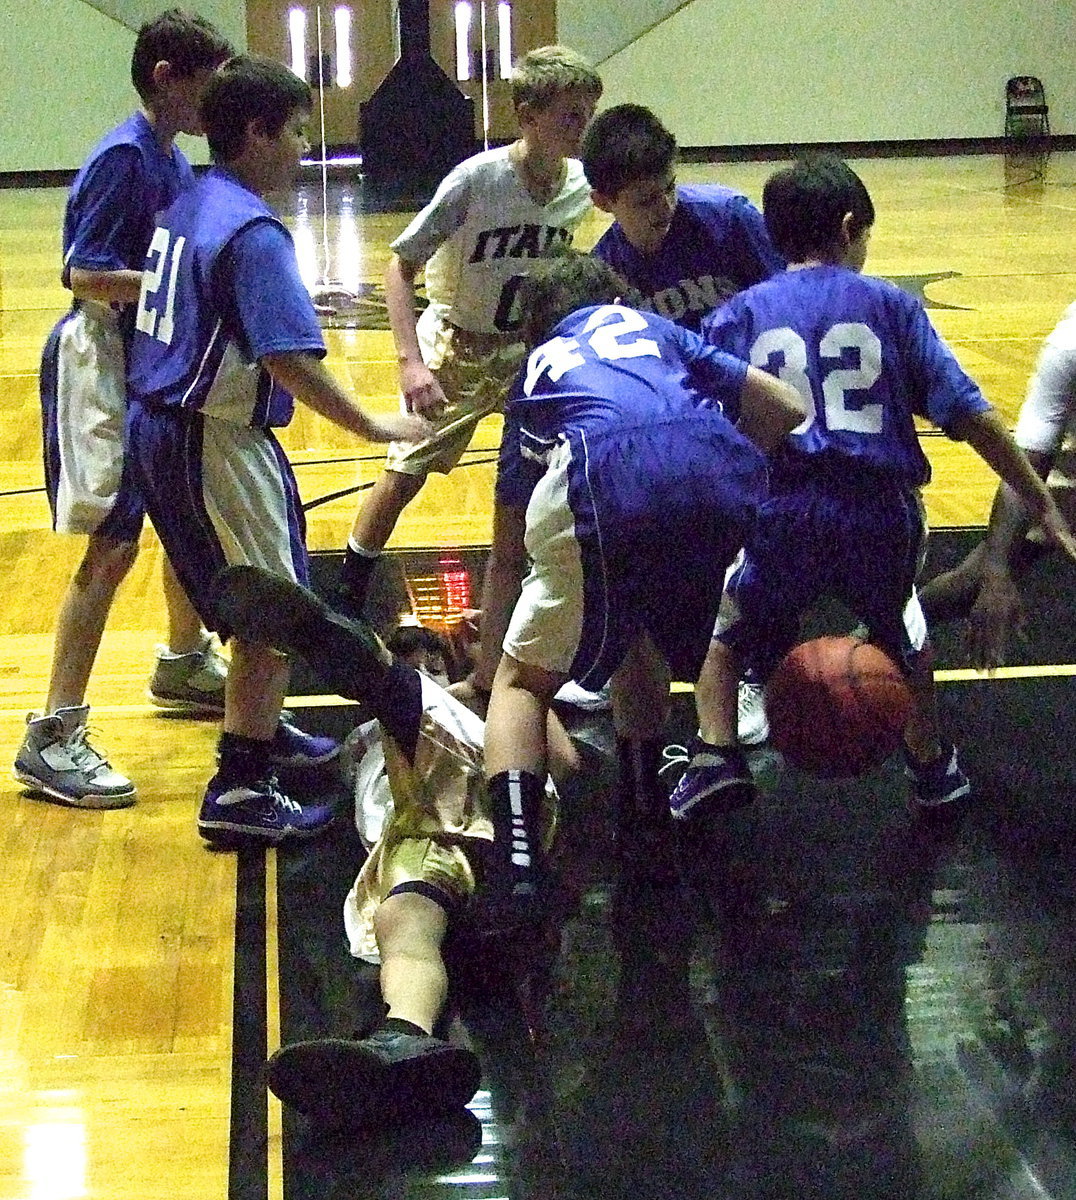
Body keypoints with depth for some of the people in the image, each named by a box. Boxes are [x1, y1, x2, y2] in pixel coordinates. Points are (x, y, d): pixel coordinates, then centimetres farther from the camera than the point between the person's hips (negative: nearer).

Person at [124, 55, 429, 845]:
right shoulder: (252, 231, -19)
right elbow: (288, 358, -26)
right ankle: (239, 792, -2)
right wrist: (373, 427, -19)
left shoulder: (186, 207, 10)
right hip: (214, 442, -10)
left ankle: (261, 728, 42)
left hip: (162, 426, 10)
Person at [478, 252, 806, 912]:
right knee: (643, 637, 32)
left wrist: (488, 665, 51)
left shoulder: (534, 373, 37)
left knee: (521, 685, 16)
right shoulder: (656, 328, 37)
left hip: (606, 484, -2)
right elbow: (788, 410, 25)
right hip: (727, 479, 2)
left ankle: (516, 864, -3)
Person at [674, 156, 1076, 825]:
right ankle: (932, 768, 33)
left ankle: (716, 758, 9)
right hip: (883, 513, 1)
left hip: (781, 517, 0)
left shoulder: (738, 315, 10)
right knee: (903, 633, 32)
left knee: (726, 629, 26)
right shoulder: (889, 304, 9)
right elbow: (967, 413, 3)